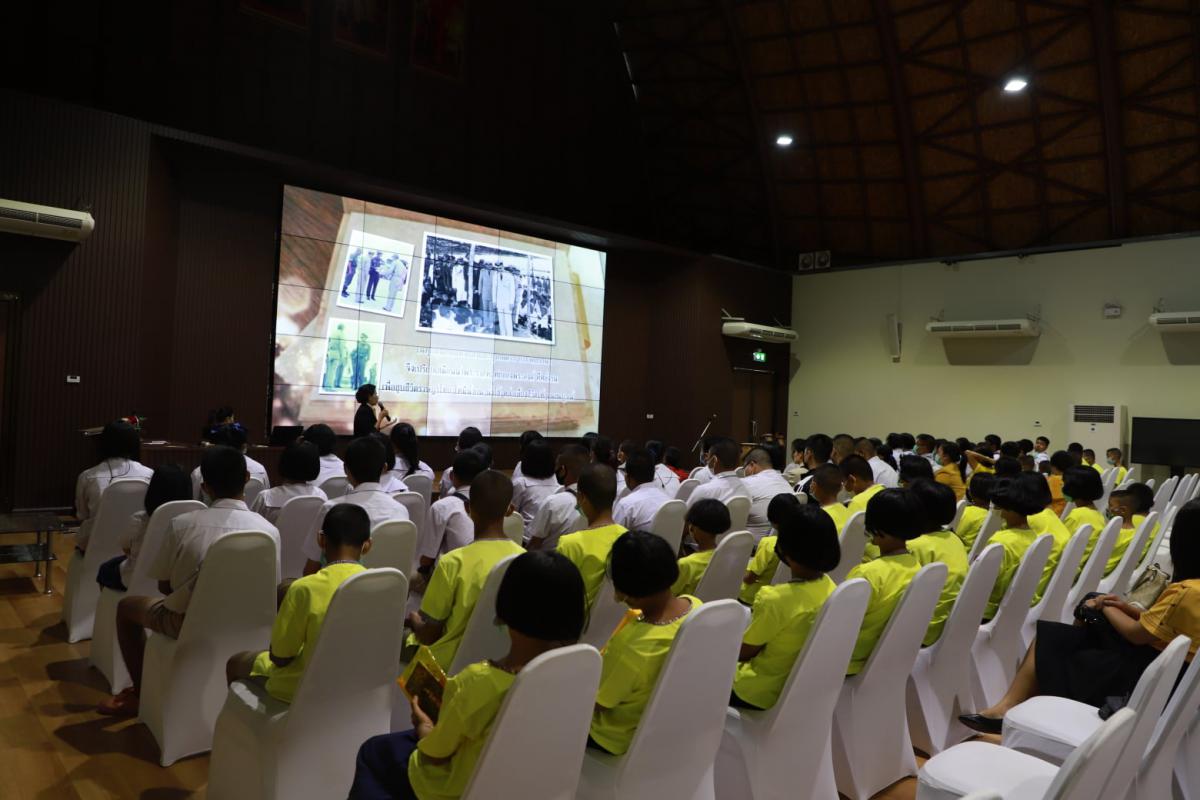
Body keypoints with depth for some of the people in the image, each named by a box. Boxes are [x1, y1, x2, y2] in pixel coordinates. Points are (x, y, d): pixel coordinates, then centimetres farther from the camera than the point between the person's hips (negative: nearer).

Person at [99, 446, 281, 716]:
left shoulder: (181, 524, -10)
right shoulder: (269, 530, -10)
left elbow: (164, 587, 2)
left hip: (189, 623, -2)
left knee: (127, 606, 26)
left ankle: (140, 694, 34)